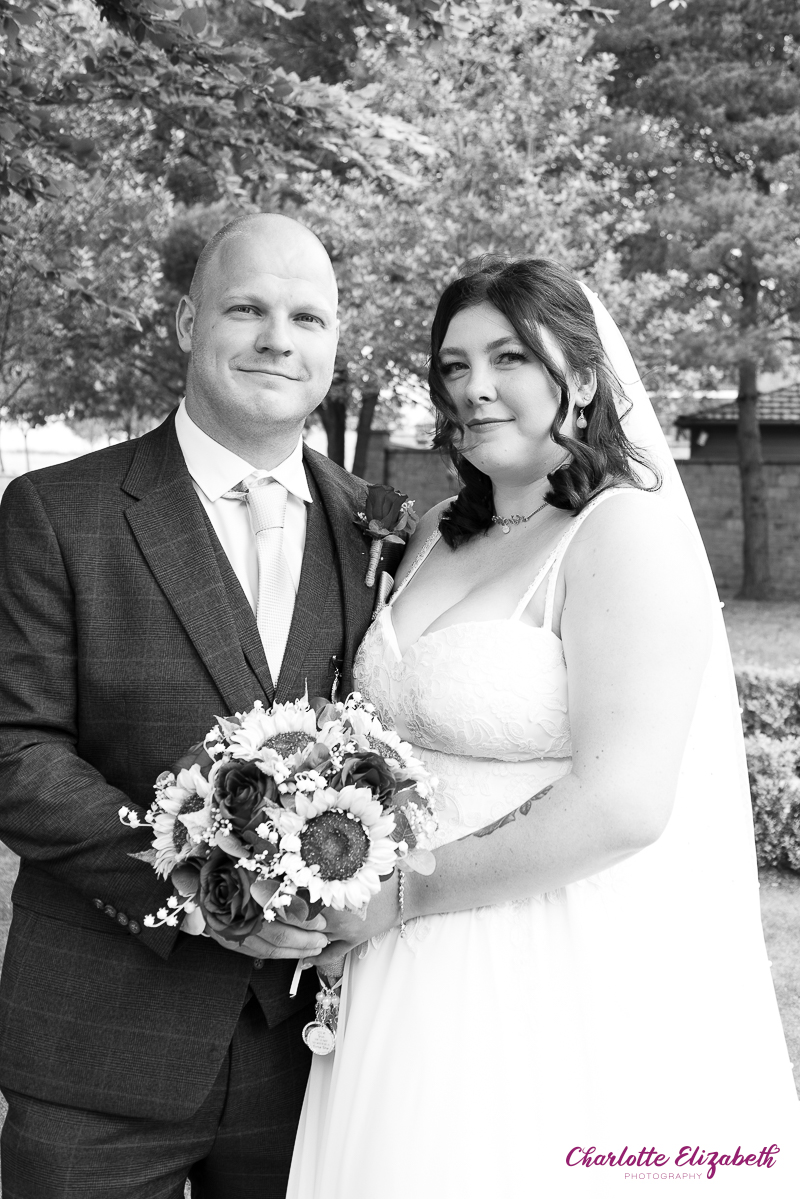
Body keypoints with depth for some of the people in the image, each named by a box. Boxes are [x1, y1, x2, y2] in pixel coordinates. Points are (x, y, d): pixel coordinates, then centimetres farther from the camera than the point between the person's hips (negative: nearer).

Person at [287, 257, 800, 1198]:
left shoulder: (627, 531, -13)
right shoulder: (438, 533, 9)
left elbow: (623, 805, -21)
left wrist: (403, 895, -13)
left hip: (568, 994, -6)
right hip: (423, 983, 7)